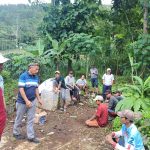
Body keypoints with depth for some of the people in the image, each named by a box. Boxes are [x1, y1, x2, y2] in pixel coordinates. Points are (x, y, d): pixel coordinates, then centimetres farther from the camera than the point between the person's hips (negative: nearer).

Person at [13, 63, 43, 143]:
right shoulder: (23, 76, -15)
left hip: (32, 101, 5)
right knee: (19, 118, 11)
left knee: (31, 119, 7)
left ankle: (31, 136, 14)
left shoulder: (36, 77, 5)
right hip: (22, 101, -5)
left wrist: (39, 99, 10)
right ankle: (16, 133, 30)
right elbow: (21, 89, -19)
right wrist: (26, 101, -22)